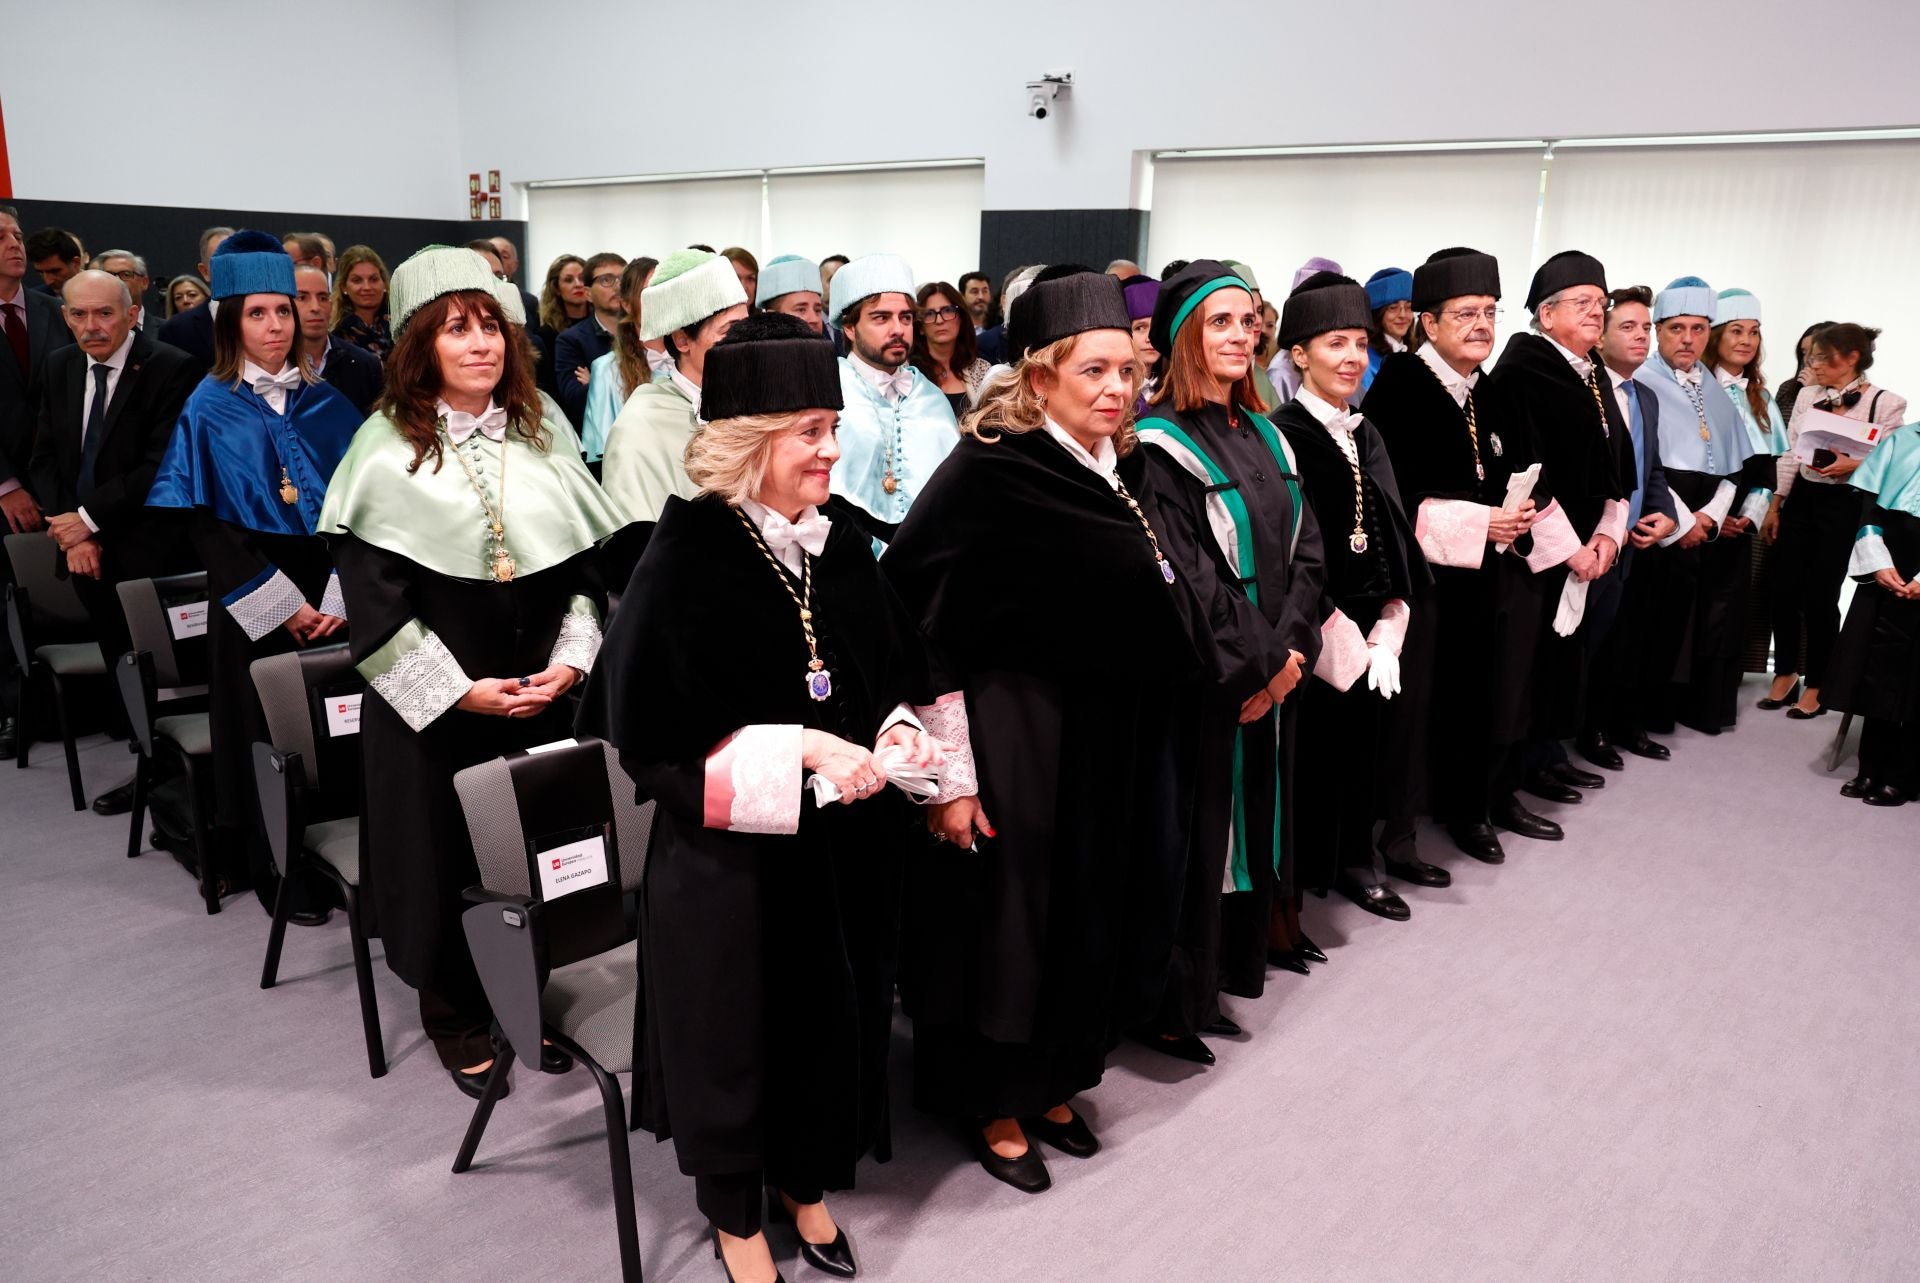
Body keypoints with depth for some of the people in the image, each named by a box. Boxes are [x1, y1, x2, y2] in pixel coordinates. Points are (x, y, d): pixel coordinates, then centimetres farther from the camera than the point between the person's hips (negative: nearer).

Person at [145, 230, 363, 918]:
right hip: (252, 599, -2)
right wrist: (283, 604, -11)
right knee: (268, 737, 4)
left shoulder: (326, 403, 7)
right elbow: (204, 525, -5)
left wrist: (340, 598, -8)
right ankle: (279, 874, 17)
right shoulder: (210, 410, 0)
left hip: (330, 595, 2)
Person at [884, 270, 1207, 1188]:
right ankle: (991, 1103, 31)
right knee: (1005, 919, 7)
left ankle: (1052, 1083, 40)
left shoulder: (1124, 469, 4)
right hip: (1013, 743, -7)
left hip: (1109, 741, 8)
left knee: (1087, 914, 19)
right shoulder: (990, 473, -19)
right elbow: (919, 626, -19)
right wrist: (948, 775, -19)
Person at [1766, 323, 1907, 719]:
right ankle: (1785, 673, 23)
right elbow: (1789, 452, 9)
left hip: (1843, 505, -4)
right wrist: (1775, 505, 7)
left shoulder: (1885, 403, -7)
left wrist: (1855, 465, -25)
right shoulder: (1808, 394, 7)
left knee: (1821, 596, 0)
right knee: (1784, 589, 5)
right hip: (1800, 498, 5)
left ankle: (1816, 686, 15)